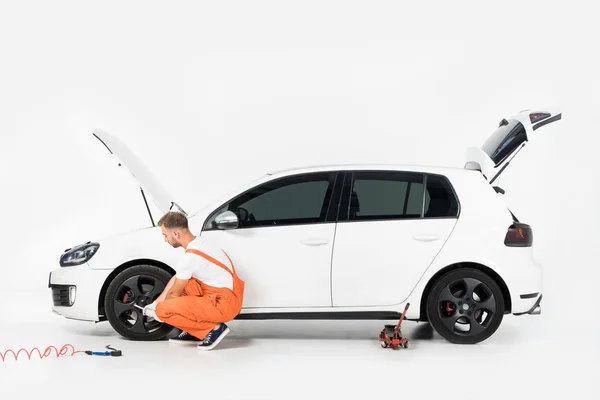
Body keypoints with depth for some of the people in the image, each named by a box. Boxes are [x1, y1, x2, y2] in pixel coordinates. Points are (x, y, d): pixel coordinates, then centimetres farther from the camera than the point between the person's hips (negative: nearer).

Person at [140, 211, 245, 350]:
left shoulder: (190, 257, -19)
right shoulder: (200, 241, 8)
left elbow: (174, 294, -6)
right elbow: (176, 277, 19)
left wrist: (157, 309, 13)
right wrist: (157, 302, 20)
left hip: (224, 304, -9)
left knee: (163, 310, -14)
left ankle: (214, 328, -6)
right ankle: (193, 332, 18)